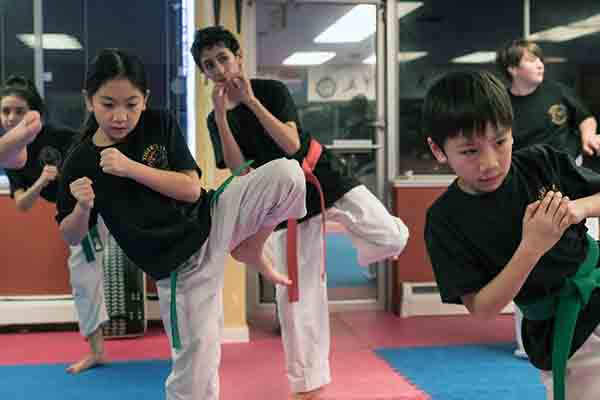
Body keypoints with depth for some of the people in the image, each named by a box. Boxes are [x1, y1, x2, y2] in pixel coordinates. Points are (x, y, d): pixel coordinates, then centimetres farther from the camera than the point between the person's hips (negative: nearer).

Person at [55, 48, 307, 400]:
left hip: (213, 219, 2)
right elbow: (72, 237, 0)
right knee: (195, 367, -2)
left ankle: (250, 250, 7)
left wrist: (131, 168, -23)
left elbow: (192, 188, -13)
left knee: (286, 173, -16)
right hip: (182, 264, -2)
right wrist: (82, 206, -22)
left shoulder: (160, 125, -6)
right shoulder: (81, 163, -10)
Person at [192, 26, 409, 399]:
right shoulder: (217, 119, 4)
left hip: (323, 179, -3)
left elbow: (292, 145, -20)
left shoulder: (272, 90, -7)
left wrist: (251, 101, -21)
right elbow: (238, 170, -11)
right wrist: (221, 115, -18)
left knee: (390, 240, -22)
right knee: (296, 295, 6)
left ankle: (385, 232, 18)